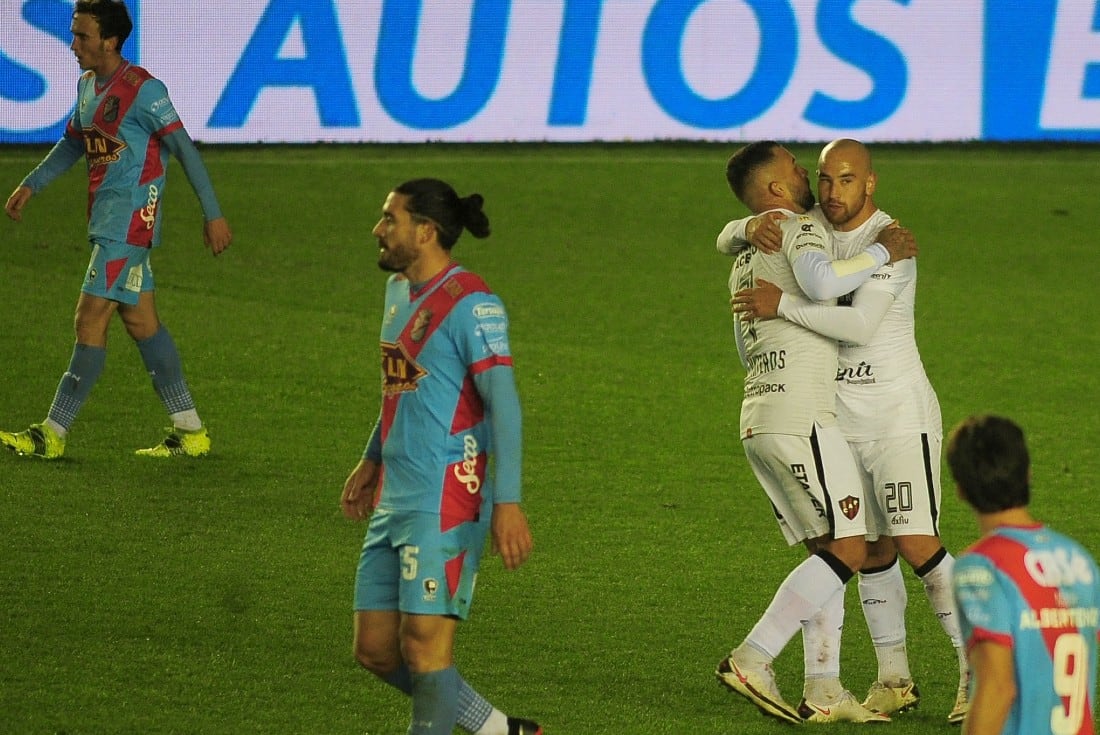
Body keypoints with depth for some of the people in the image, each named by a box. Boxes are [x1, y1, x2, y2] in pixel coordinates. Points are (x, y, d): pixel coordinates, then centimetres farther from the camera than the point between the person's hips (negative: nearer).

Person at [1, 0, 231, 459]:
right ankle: (190, 433, 16)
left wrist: (212, 214, -14)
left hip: (127, 223, -9)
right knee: (140, 321, 11)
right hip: (107, 221, 9)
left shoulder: (142, 90, -15)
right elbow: (73, 143, 27)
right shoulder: (88, 85, 11)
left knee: (90, 320, -9)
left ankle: (52, 435, -7)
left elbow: (184, 149, -14)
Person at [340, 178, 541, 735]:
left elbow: (503, 403, -18)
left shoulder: (470, 304, -13)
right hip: (394, 501, 10)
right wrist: (372, 459, 31)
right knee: (375, 651, 8)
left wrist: (507, 503, -24)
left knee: (424, 647, -10)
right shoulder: (398, 290, 15)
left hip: (444, 504, -10)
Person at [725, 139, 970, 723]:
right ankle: (894, 680, 16)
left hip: (900, 417, -7)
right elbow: (726, 241, 12)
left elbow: (859, 325, -29)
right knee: (872, 552, 9)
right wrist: (751, 229, -12)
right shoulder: (812, 225, 6)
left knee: (916, 543, -15)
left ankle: (980, 669, -10)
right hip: (843, 422, 7)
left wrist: (782, 305, -26)